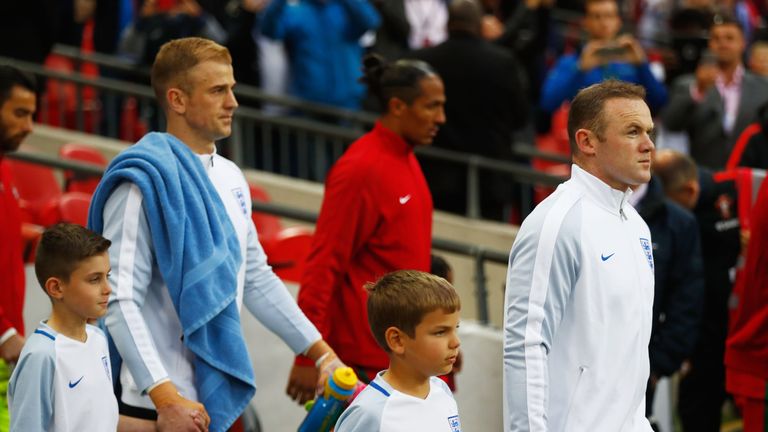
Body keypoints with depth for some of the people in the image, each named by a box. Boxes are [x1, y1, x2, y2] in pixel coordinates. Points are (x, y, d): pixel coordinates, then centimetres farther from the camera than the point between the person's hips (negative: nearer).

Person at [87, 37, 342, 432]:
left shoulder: (230, 177, 11)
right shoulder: (144, 183, -13)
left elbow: (256, 280, 21)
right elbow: (120, 301, -19)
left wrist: (321, 352, 18)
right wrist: (165, 396, -27)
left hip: (218, 397, 7)